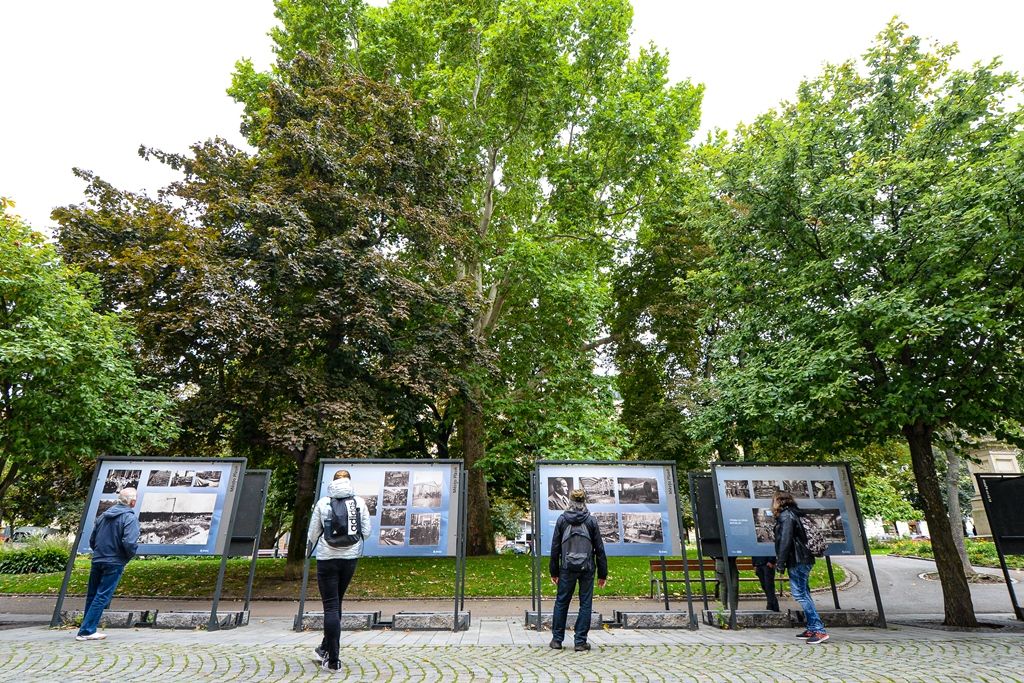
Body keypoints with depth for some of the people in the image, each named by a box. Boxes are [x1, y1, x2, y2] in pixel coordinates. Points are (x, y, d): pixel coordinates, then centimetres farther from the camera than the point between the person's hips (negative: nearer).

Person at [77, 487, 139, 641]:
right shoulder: (130, 518, -15)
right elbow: (129, 543, -24)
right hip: (114, 563, -7)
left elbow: (91, 540, 13)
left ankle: (87, 628, 29)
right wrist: (131, 555, -3)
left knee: (92, 595, 18)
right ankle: (87, 631, 3)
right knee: (102, 597, 1)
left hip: (97, 561, 7)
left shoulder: (104, 515, 8)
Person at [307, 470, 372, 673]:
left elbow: (312, 534, 2)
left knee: (331, 606, 3)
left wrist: (310, 549, 22)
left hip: (327, 558, -2)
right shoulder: (359, 502, -1)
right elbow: (366, 532, 0)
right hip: (350, 557, 2)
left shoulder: (323, 502, -4)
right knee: (336, 603, 20)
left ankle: (333, 660, 4)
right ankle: (326, 648, 33)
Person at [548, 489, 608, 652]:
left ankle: (557, 639, 18)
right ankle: (580, 641, 11)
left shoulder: (562, 519, -1)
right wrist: (602, 573, 6)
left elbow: (555, 547, 1)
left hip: (567, 568, 1)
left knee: (561, 602, 11)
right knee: (585, 604, 9)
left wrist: (553, 571, 8)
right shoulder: (591, 521, -2)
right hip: (587, 569, 0)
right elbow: (599, 548, 0)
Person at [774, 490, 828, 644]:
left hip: (797, 561, -10)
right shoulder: (793, 514, 17)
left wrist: (780, 563, -16)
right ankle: (812, 629, 17)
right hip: (803, 560, 10)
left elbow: (784, 541, -19)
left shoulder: (785, 516, -12)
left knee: (800, 594, -7)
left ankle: (819, 630, -8)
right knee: (804, 594, 13)